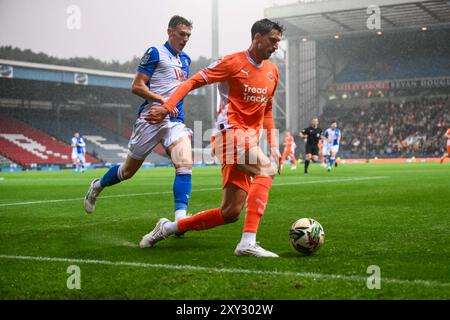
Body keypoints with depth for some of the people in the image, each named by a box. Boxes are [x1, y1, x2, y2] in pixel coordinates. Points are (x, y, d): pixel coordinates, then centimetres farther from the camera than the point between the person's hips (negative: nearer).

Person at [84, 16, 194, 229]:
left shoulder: (185, 60, 16)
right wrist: (163, 101, -17)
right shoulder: (155, 53, -5)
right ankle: (97, 186, 37)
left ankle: (180, 219, -25)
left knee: (185, 165, -20)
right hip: (150, 119, -5)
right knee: (128, 170, 8)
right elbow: (137, 86, -11)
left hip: (175, 121, 5)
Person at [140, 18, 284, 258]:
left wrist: (273, 146, 16)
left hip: (250, 139, 8)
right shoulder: (233, 63, -6)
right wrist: (168, 106, -19)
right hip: (230, 132, -8)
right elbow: (193, 82, -5)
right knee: (266, 169, -32)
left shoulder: (272, 71, 15)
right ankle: (248, 243, -36)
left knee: (230, 213, 3)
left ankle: (168, 228, 19)